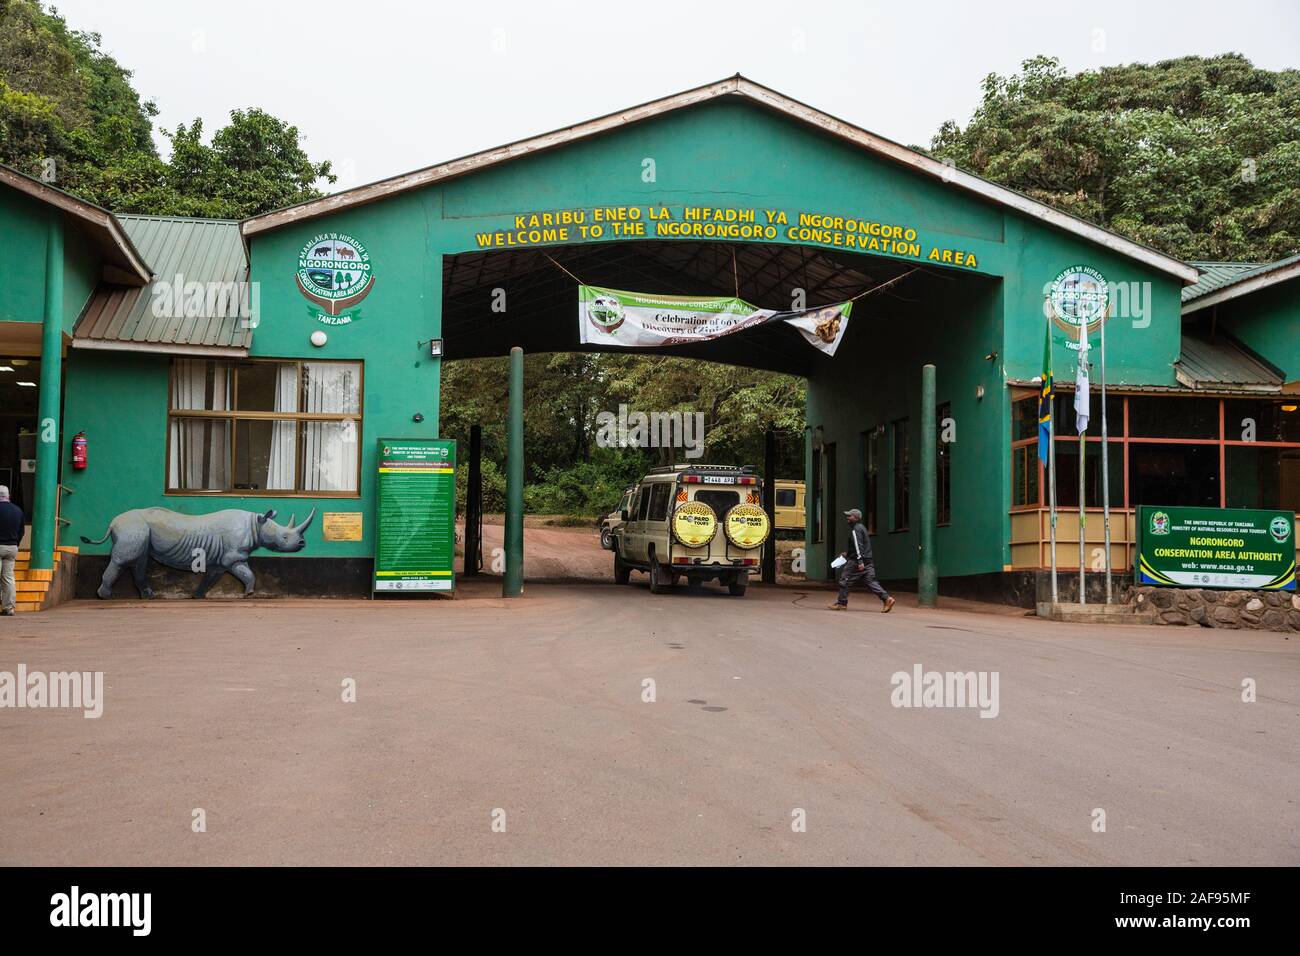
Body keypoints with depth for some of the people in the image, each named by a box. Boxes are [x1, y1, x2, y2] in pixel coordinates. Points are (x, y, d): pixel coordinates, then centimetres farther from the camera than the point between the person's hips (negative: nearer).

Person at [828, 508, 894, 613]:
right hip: (868, 561, 10)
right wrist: (847, 553, 29)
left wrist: (860, 561, -27)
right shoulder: (861, 527, 19)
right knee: (871, 581, 4)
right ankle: (886, 598, -8)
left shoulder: (856, 529, -12)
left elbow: (858, 546, -21)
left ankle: (841, 603, 7)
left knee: (845, 580, 1)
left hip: (856, 561, -10)